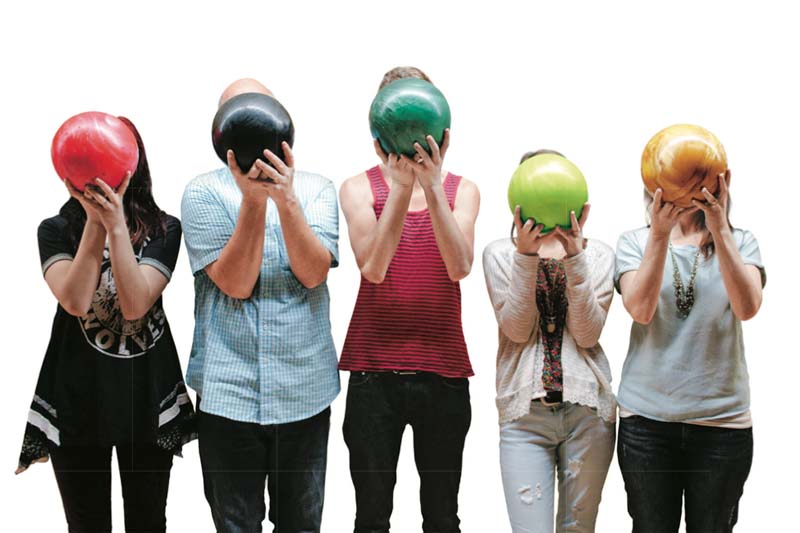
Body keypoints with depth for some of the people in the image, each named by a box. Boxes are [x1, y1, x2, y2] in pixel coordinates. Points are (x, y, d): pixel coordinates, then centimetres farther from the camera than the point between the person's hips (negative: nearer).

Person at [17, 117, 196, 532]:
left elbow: (135, 304, -16)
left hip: (148, 395, 1)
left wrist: (116, 224, -23)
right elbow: (75, 302, -18)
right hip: (76, 398, 0)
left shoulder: (163, 229, -2)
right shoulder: (56, 230, -1)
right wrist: (95, 222, -20)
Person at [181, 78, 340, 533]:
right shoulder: (204, 192, -2)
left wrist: (285, 199, -23)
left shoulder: (316, 189, 4)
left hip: (307, 390, 2)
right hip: (229, 392, -2)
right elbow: (236, 283, -13)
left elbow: (314, 272, -12)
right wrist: (253, 199, -21)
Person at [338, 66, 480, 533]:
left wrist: (432, 187, -23)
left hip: (444, 369, 1)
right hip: (375, 367, -1)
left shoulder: (462, 190, 5)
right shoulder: (360, 188, 1)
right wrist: (401, 186, -23)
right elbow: (373, 267, -15)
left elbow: (459, 267, -12)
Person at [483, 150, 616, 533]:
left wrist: (575, 259, -14)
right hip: (524, 410, -1)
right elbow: (517, 329, -6)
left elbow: (588, 334, -5)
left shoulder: (597, 254, 7)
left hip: (588, 409, 1)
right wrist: (526, 256, -16)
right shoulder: (500, 253, 6)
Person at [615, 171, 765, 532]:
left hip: (722, 419, 0)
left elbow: (747, 307, -15)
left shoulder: (740, 243, 3)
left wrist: (719, 229, -23)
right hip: (647, 417, 0)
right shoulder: (635, 242, 3)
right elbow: (640, 310, -13)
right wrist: (660, 234, -21)